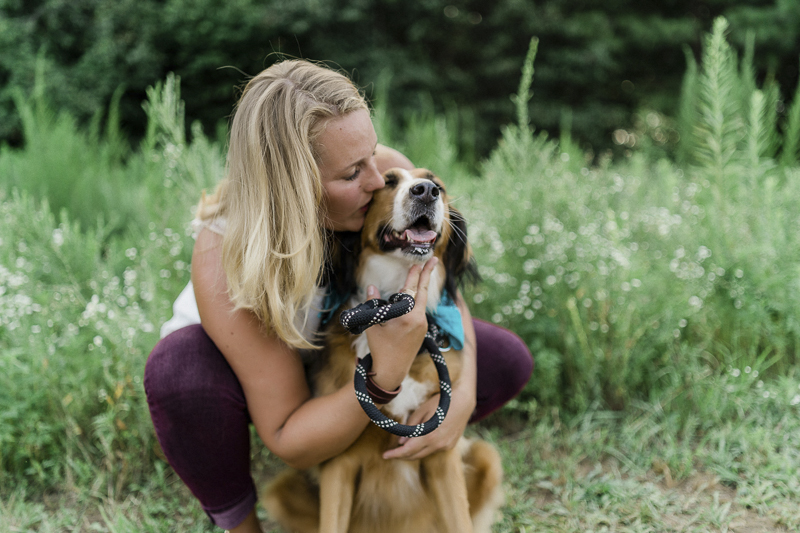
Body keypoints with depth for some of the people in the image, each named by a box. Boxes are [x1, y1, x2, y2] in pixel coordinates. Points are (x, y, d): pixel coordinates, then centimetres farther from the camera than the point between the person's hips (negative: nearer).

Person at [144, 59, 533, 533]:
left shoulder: (390, 172, -31)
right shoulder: (222, 259, -40)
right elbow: (290, 444, -33)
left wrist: (462, 393, -31)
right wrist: (388, 373, -47)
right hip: (245, 356, -3)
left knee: (508, 361, -10)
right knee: (179, 372, -39)